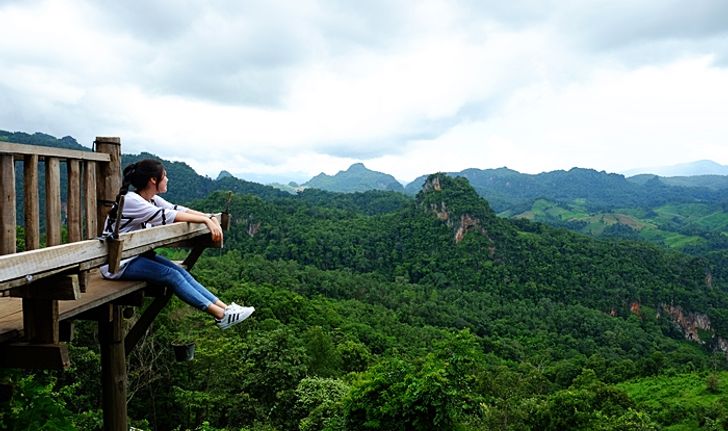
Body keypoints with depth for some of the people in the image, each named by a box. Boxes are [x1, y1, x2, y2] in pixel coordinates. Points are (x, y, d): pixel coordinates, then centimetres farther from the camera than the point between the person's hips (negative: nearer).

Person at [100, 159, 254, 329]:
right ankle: (221, 315, -19)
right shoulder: (130, 200, -22)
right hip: (117, 264, -8)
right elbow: (168, 216, -26)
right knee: (172, 276, -19)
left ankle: (225, 307, -14)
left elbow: (178, 209, -2)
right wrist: (206, 220, -26)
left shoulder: (151, 199, 5)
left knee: (181, 272, -10)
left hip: (137, 254, 8)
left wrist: (211, 219, -15)